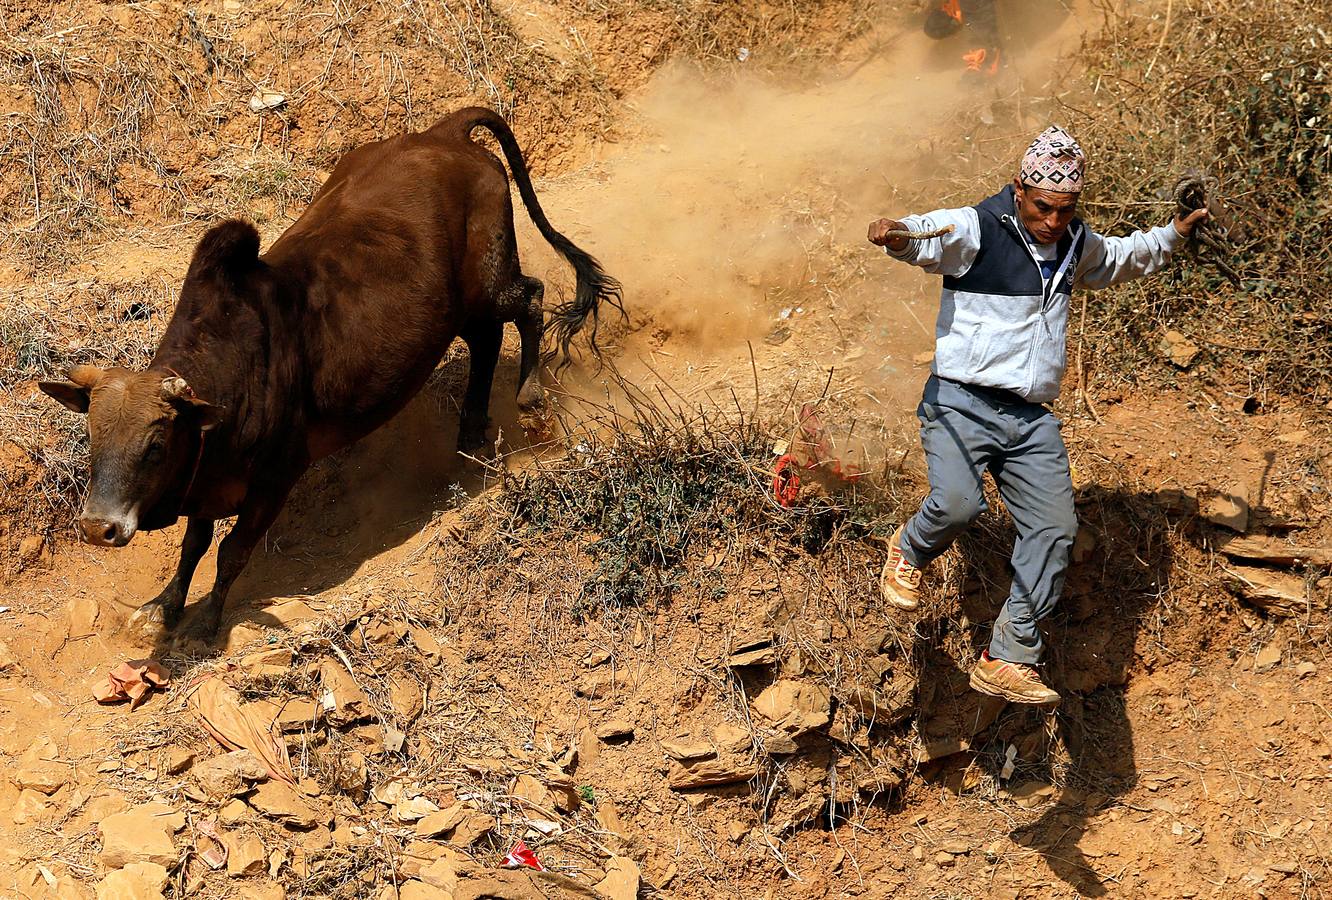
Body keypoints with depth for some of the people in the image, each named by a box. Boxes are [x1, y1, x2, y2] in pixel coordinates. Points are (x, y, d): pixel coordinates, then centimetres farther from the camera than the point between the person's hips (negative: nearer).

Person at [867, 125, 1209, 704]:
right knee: (956, 505, -29)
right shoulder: (974, 229, -6)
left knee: (1053, 532, -5)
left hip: (1032, 419, 6)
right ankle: (909, 553, 8)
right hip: (962, 403, -6)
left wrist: (1175, 234, 32)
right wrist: (895, 234, -48)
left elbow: (1124, 257, 39)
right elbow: (926, 238, -27)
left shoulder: (1076, 245, 17)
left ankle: (1007, 661, 4)